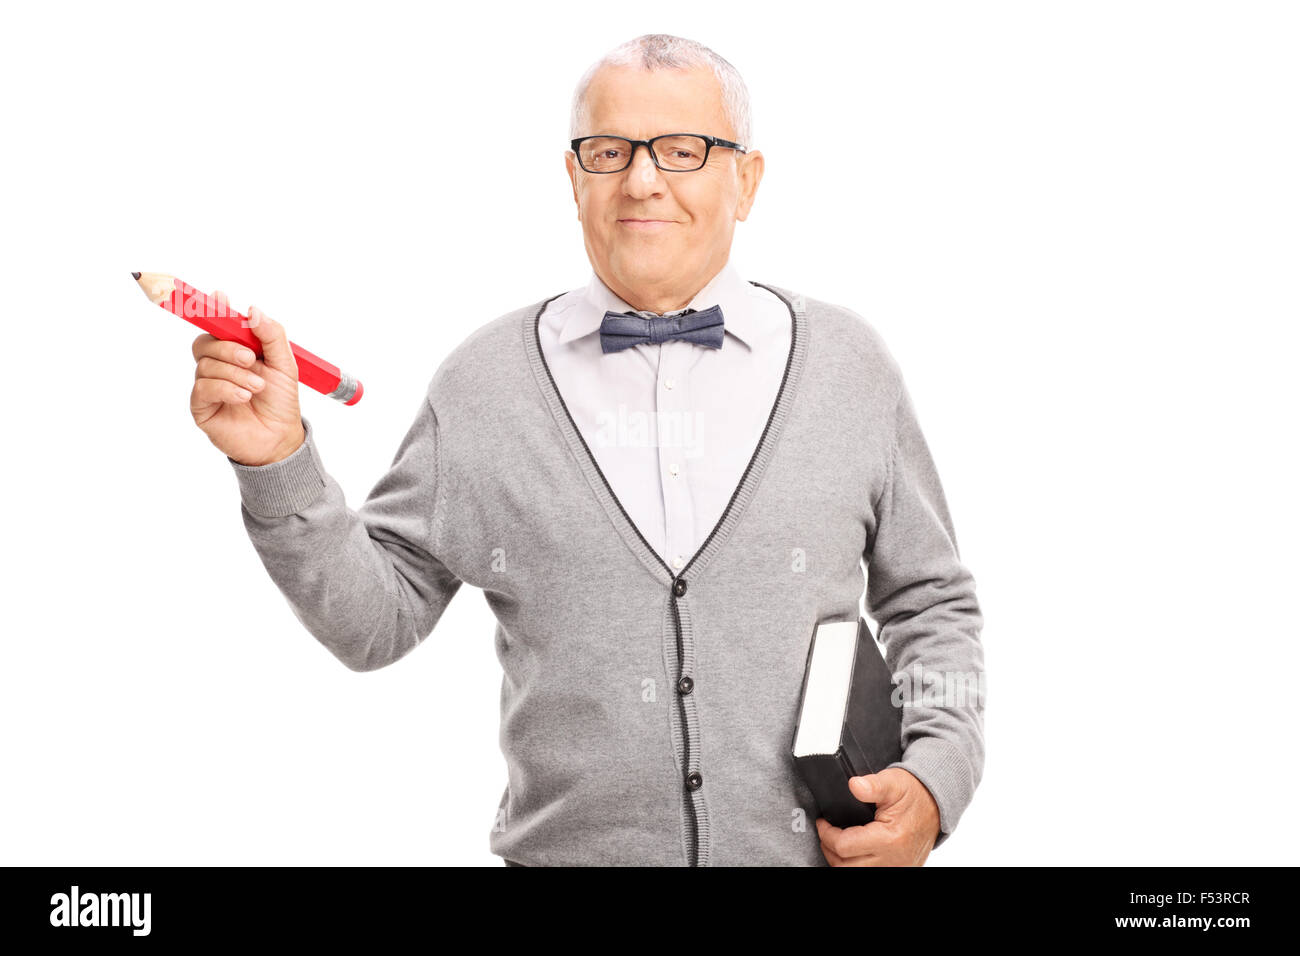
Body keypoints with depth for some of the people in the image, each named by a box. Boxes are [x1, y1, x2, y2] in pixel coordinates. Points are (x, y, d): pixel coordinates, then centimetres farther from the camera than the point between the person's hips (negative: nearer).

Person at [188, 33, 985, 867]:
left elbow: (931, 603, 6)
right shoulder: (483, 383, -2)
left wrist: (936, 776, -7)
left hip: (814, 851, 1)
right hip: (568, 850, 0)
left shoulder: (849, 364, 0)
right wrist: (279, 464, -14)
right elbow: (374, 618, -1)